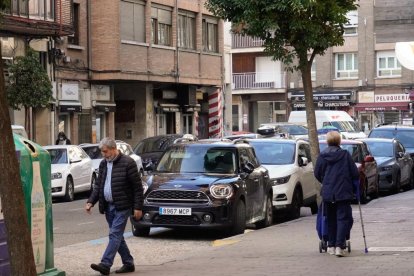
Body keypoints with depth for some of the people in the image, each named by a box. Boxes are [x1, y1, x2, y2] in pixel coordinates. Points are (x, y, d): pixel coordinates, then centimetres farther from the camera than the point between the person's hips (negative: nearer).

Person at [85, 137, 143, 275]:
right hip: (108, 206, 8)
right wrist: (90, 202, 3)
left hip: (122, 206, -8)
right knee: (117, 236, 10)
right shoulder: (103, 164, 12)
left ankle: (105, 264, -18)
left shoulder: (127, 163, -10)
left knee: (115, 235, -12)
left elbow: (137, 187, -9)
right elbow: (98, 185, 17)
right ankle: (128, 263, 20)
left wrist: (138, 207, -12)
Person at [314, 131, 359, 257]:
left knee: (331, 219, 16)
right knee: (344, 218, -1)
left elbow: (317, 174, 7)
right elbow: (355, 173, -4)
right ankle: (339, 246, -14)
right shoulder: (345, 155, -6)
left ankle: (331, 246, 19)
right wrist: (352, 185, 16)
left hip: (327, 193, 3)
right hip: (343, 193, -3)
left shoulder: (322, 156, 0)